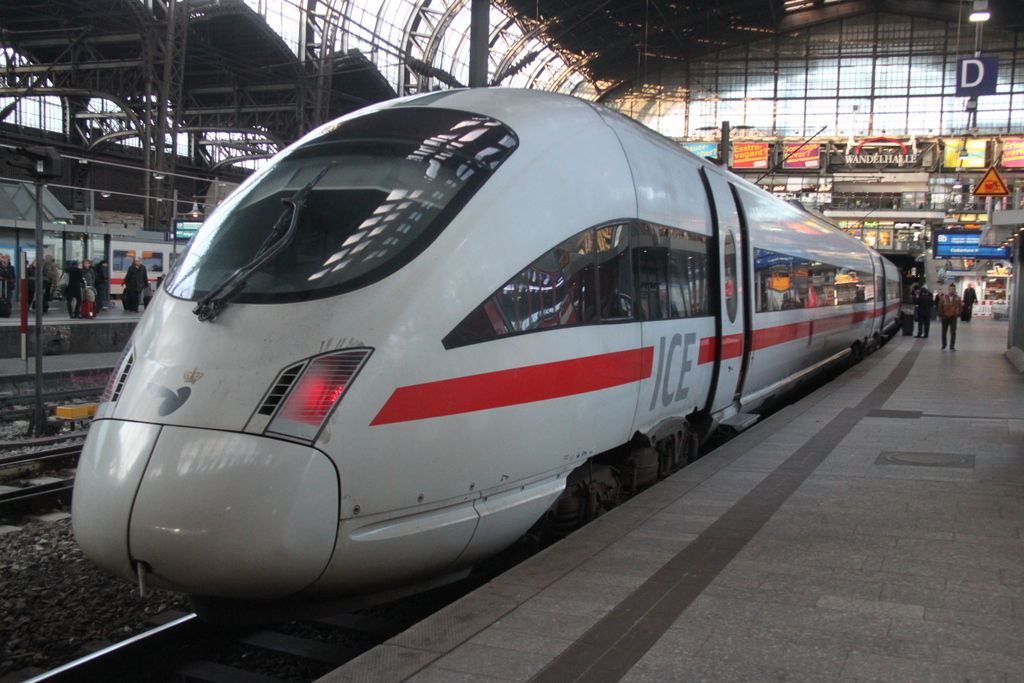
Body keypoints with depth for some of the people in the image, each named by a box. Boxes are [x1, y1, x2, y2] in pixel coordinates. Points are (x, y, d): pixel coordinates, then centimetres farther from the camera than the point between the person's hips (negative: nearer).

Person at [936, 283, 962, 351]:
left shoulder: (957, 298, -1)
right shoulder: (943, 297, -3)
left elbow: (960, 307, 7)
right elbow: (940, 307, 0)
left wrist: (958, 314, 2)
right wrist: (941, 315, -2)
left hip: (953, 318, -1)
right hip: (945, 317, 1)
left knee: (953, 332, -5)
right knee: (944, 332, 11)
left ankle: (952, 346, -2)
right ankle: (944, 345, 26)